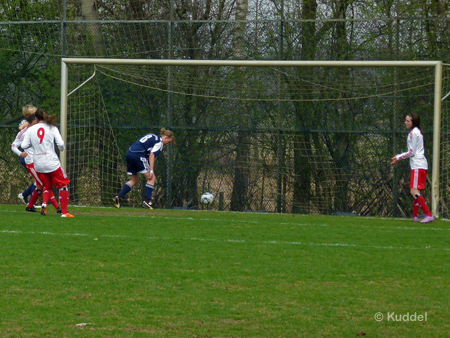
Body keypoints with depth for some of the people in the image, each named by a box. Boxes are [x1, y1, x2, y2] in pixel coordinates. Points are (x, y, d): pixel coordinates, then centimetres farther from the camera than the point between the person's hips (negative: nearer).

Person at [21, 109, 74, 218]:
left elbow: (24, 145, 0)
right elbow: (60, 143, -9)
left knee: (47, 187, 21)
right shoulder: (52, 128, -2)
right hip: (52, 163, -3)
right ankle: (64, 212, 1)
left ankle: (44, 204, -7)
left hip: (38, 164, 3)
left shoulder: (30, 130, 2)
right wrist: (62, 149, 14)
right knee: (63, 185, 9)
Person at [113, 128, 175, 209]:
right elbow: (152, 155, -13)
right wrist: (151, 171, -17)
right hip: (138, 155, -9)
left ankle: (119, 197, 8)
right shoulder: (159, 142, 0)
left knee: (134, 180, 19)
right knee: (152, 178, -3)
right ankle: (146, 201, -11)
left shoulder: (151, 136, 26)